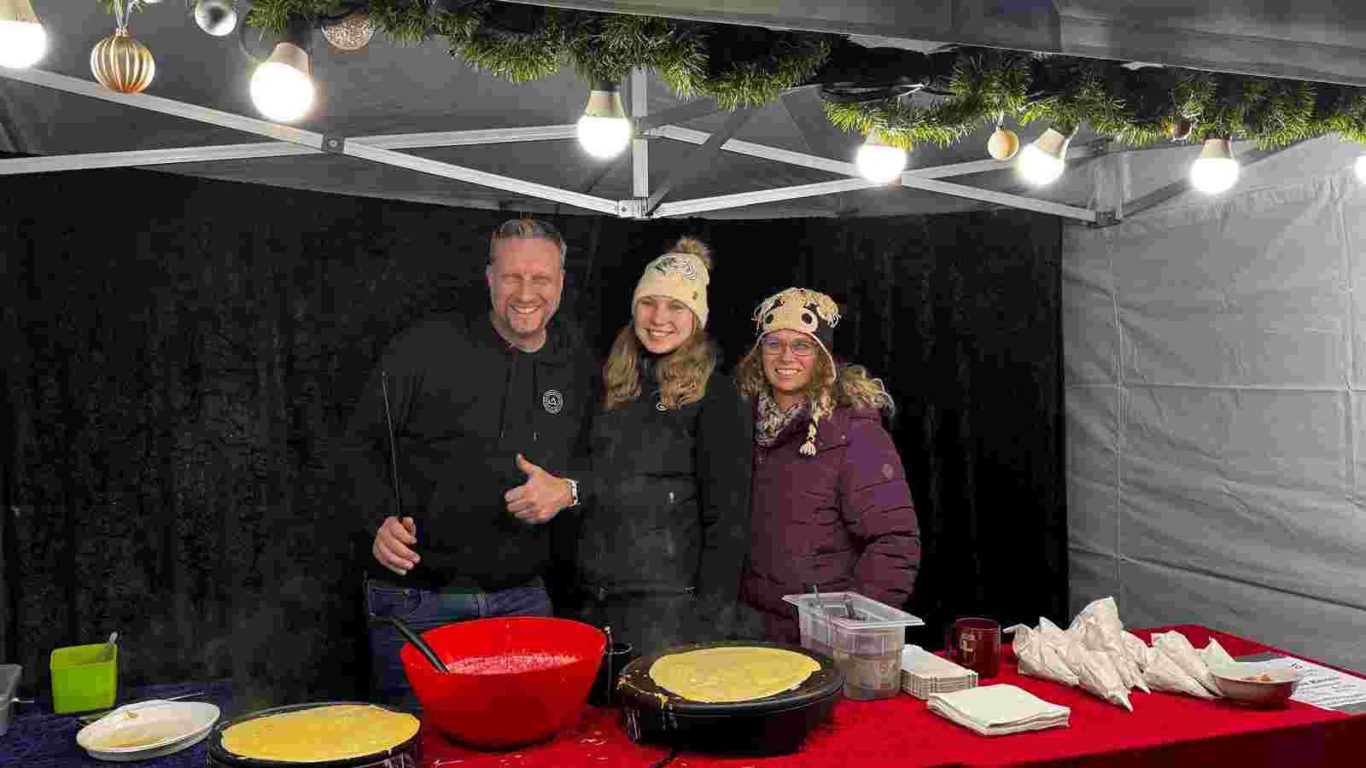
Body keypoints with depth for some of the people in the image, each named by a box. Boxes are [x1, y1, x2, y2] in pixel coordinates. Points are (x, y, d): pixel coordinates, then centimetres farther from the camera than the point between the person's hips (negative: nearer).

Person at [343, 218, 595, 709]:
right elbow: (365, 443, 1)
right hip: (416, 598, -2)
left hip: (522, 597, 3)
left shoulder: (579, 369, 4)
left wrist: (568, 491, -8)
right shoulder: (428, 347, -6)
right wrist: (381, 521, -14)